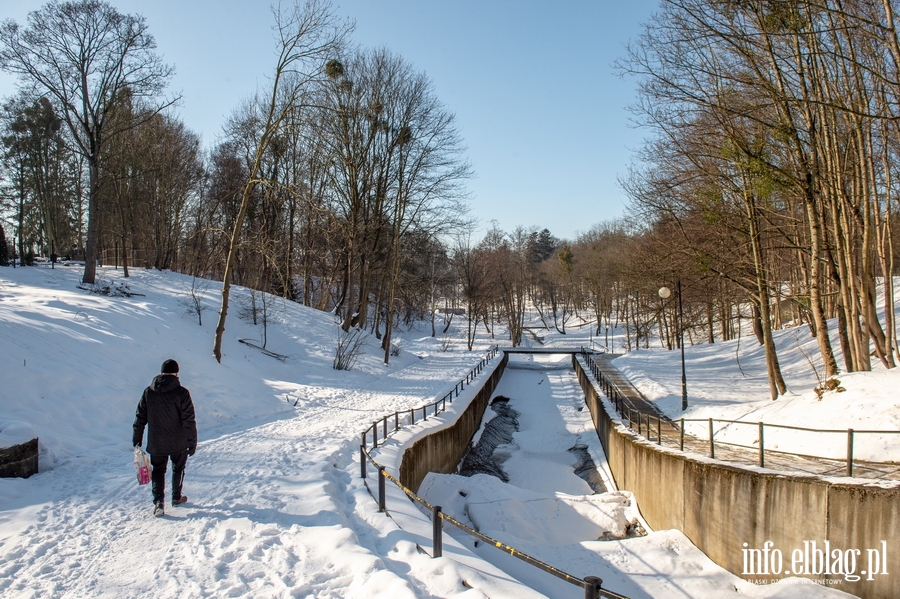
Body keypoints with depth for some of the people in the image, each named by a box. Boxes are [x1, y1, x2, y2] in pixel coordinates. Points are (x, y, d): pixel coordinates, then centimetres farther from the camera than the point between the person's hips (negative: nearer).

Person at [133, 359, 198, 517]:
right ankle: (176, 497, 32)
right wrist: (192, 443, -7)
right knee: (178, 469, 19)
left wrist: (137, 439, 15)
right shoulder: (181, 393, -15)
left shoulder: (148, 392, -4)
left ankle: (159, 502, -2)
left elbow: (140, 418, 4)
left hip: (156, 444, 2)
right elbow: (189, 421, -14)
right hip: (178, 443, -2)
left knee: (158, 470, 13)